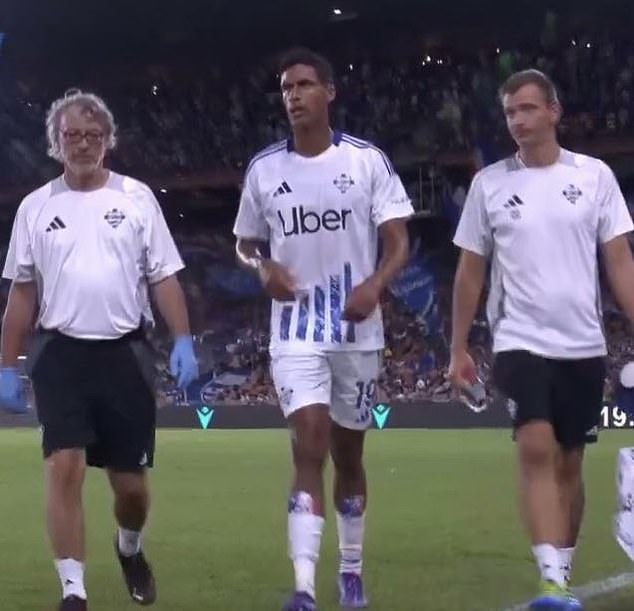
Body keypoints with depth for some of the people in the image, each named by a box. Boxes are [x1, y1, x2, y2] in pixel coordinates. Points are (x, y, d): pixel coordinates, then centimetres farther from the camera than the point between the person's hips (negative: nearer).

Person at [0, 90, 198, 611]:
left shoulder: (137, 197, 4)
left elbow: (164, 277, 4)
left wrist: (183, 342, -8)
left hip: (125, 352, 0)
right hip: (61, 353, 0)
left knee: (130, 481, 5)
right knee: (65, 467, -13)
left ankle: (130, 548, 38)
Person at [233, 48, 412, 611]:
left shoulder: (367, 160, -3)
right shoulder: (264, 169, 2)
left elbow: (398, 242, -4)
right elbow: (247, 242, 14)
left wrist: (376, 284, -24)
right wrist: (264, 268, -8)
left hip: (357, 330, 0)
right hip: (295, 332, 0)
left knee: (348, 455, 13)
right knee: (310, 448, -13)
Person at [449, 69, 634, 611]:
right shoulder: (489, 183, 2)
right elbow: (470, 270, 8)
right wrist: (459, 348, 7)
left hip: (583, 345, 1)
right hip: (520, 341, -1)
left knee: (569, 462, 9)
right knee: (537, 451, -17)